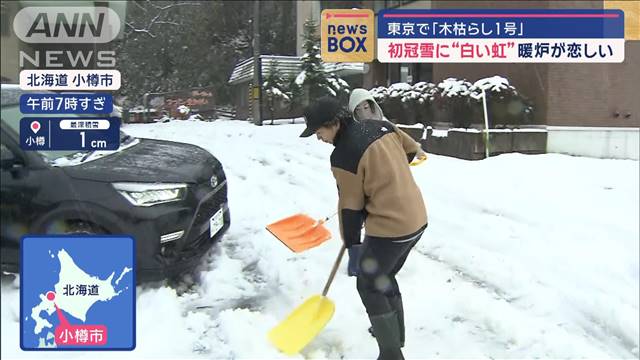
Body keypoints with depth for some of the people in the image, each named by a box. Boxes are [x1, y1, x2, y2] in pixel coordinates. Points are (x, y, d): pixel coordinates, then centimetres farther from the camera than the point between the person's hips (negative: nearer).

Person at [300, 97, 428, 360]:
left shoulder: (343, 156, -17)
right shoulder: (380, 126, 3)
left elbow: (350, 206, -10)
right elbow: (411, 149, 17)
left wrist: (352, 244, 2)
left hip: (390, 227, -9)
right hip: (416, 218, 9)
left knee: (368, 286, 9)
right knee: (385, 277, 26)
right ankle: (396, 334, 42)